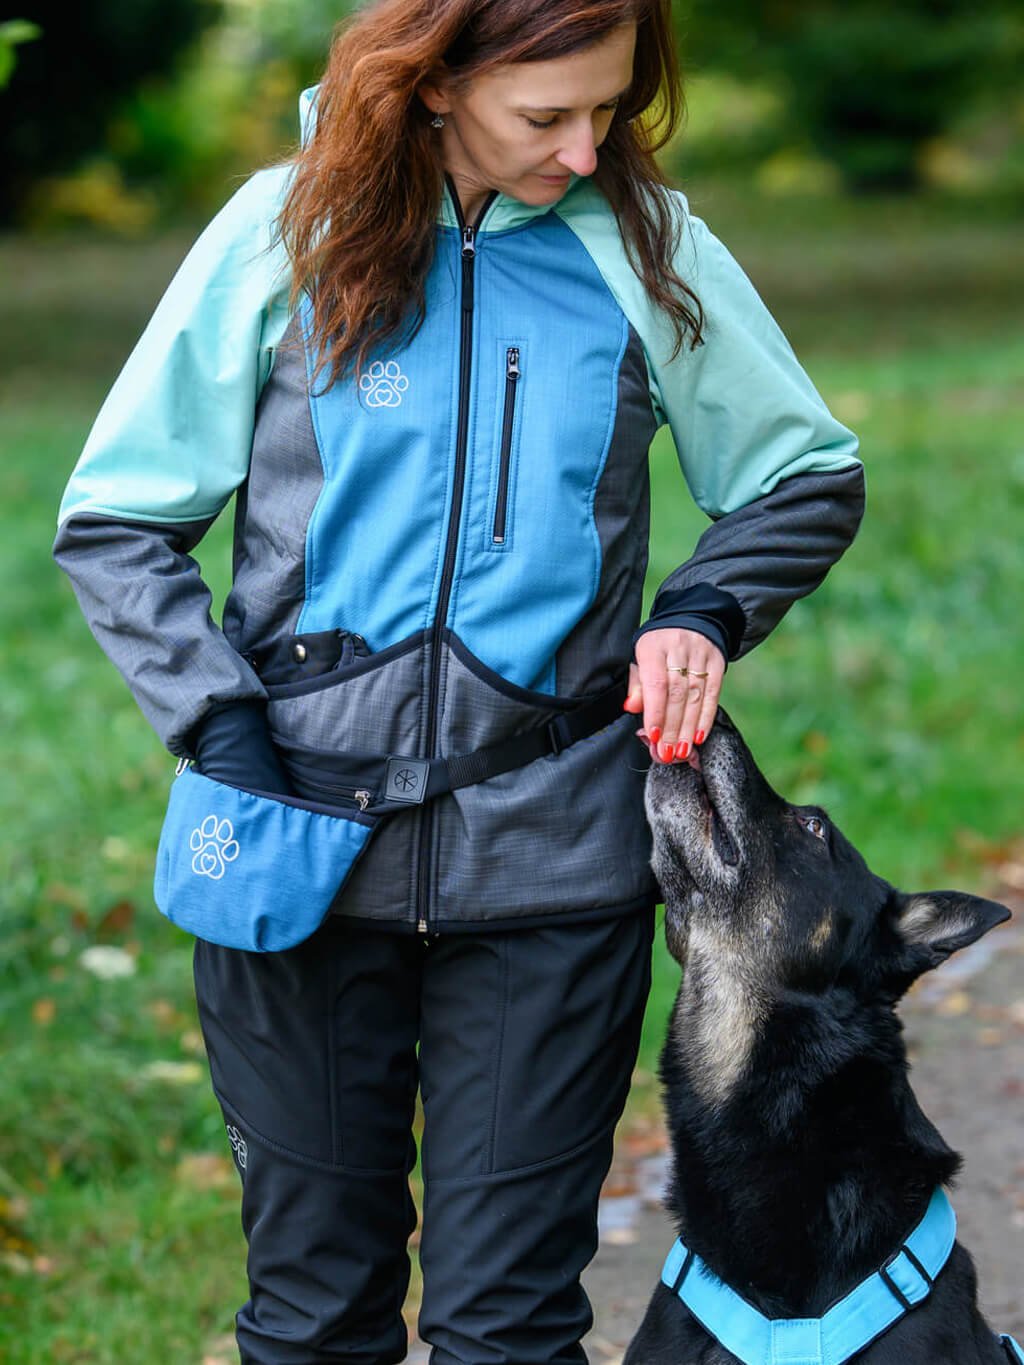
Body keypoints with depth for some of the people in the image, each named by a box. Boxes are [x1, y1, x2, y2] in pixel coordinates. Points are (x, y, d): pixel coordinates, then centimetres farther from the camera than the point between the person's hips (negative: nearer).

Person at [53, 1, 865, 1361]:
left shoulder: (645, 244, 1)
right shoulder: (289, 236, -2)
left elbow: (811, 479, 14)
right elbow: (113, 521, 3)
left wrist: (703, 610, -4)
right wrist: (224, 736, -9)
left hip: (549, 851, 0)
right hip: (307, 841, 0)